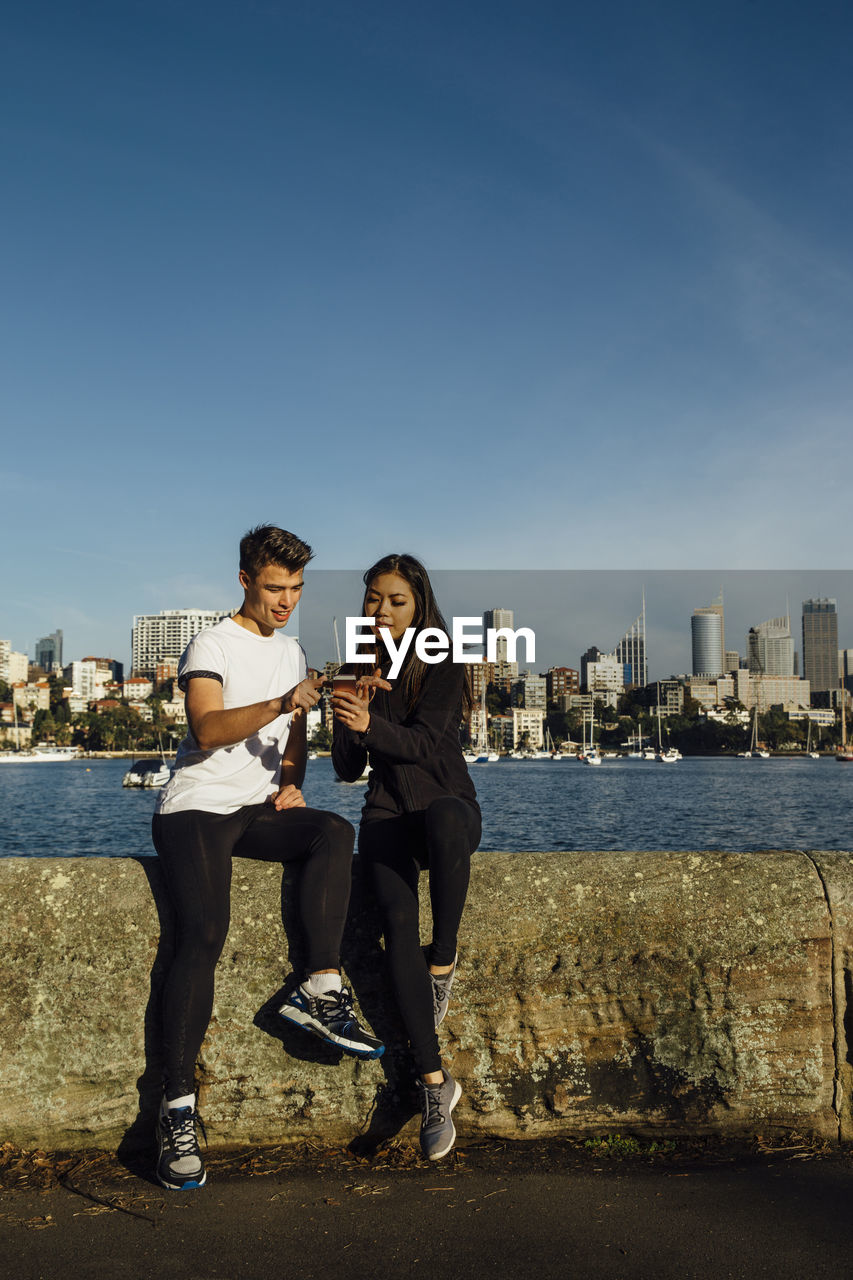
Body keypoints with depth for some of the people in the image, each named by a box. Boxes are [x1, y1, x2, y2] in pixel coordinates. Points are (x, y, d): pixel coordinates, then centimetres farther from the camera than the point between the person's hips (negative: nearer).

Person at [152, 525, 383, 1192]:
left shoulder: (292, 651, 18)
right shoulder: (213, 645, -5)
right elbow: (208, 729, -22)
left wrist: (292, 783, 5)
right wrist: (280, 704, -37)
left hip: (257, 811, 6)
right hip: (196, 809, -6)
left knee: (335, 831, -24)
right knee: (204, 933, -24)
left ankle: (320, 991, -28)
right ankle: (178, 1106, -19)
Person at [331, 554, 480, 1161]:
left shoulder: (443, 666, -1)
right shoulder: (359, 674, 10)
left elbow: (425, 741, -16)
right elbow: (348, 769, 6)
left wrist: (370, 724, -34)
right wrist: (350, 717, -13)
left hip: (448, 806, -2)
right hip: (388, 814, 2)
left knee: (443, 815, -41)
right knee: (397, 921, -25)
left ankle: (444, 962, -23)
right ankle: (435, 1081, -23)